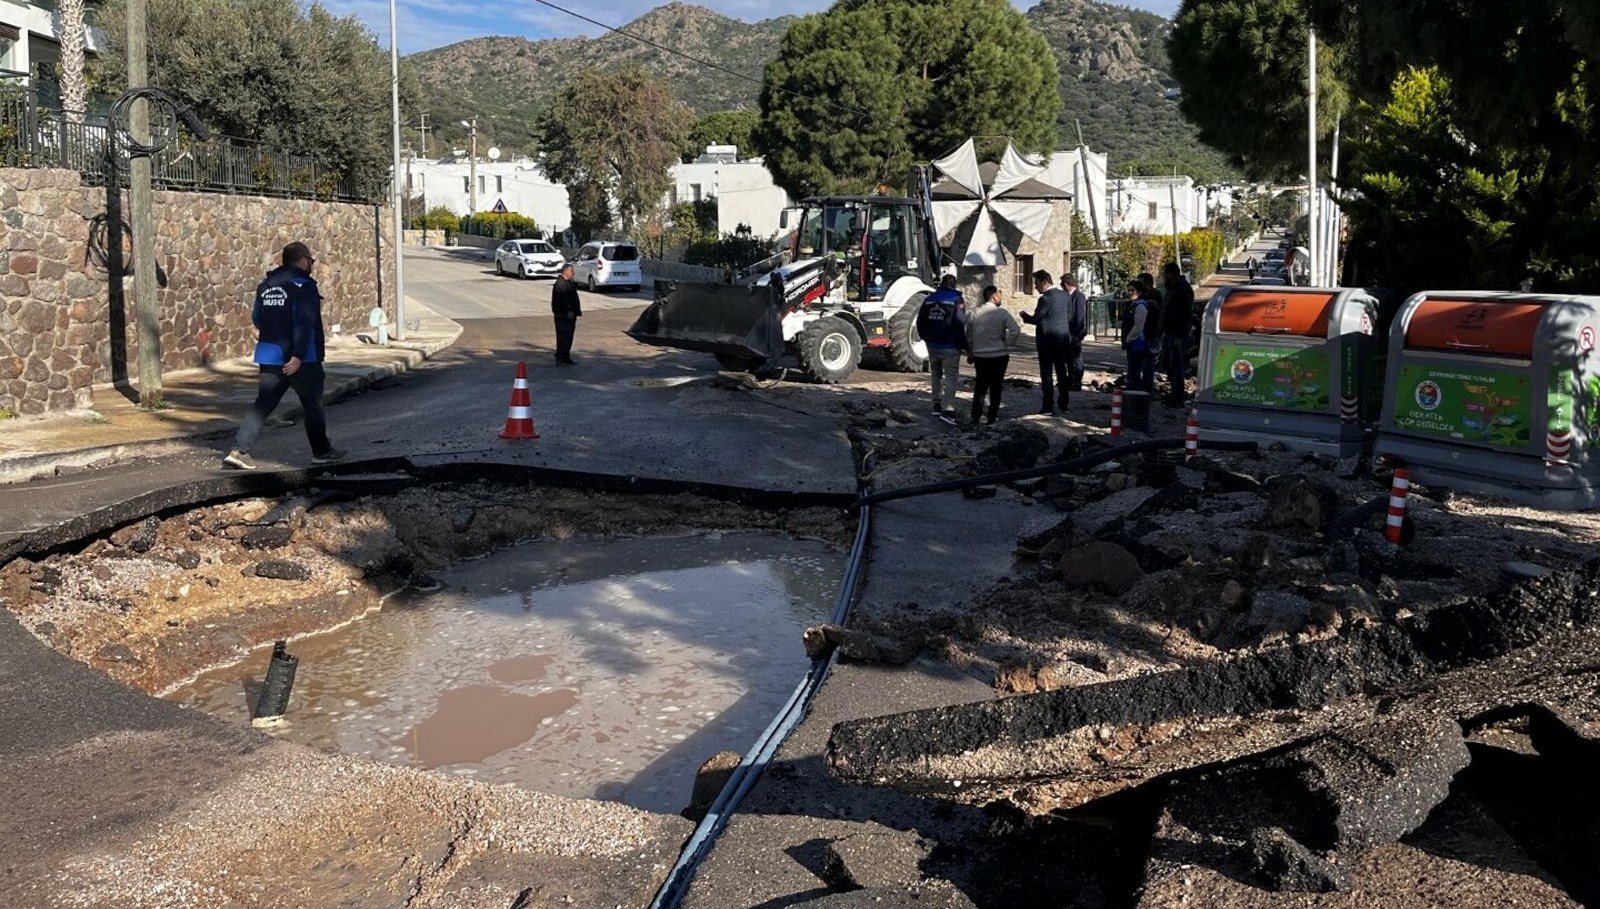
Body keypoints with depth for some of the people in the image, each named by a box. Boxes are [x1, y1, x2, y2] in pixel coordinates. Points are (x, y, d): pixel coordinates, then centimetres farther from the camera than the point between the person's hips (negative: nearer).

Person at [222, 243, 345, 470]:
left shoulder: (265, 285, 11)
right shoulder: (304, 286, -12)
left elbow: (257, 319, 18)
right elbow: (304, 324, -21)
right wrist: (298, 356, -24)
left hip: (268, 356, 6)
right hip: (302, 359, -6)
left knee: (263, 404, 6)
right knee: (312, 404, 10)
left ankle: (239, 450, -7)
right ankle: (321, 451, 21)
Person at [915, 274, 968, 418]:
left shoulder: (929, 299, 8)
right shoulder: (956, 300, -9)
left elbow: (920, 321, 14)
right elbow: (961, 325, -15)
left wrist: (926, 338, 27)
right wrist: (964, 345, -7)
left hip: (932, 346, 5)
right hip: (949, 347, -5)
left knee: (936, 376, 19)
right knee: (950, 377, -4)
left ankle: (937, 404, 25)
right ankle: (948, 409, -14)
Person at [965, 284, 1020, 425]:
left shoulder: (975, 313, 1)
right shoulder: (1002, 313, -11)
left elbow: (968, 335, 7)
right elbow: (1016, 331, -21)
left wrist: (971, 352, 19)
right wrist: (1006, 345, -7)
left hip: (979, 355, 3)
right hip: (999, 355, -3)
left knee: (980, 386, 14)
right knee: (996, 387, 7)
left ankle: (975, 416, 11)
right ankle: (992, 417, 9)